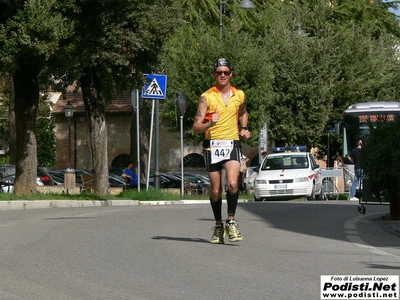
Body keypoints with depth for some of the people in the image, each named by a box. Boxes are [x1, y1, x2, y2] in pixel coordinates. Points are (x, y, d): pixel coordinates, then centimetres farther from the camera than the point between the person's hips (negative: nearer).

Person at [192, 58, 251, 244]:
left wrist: (244, 129, 13)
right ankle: (218, 226, 21)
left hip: (232, 145, 1)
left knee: (232, 183, -20)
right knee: (215, 190, 4)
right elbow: (196, 127, -7)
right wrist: (209, 124, -26)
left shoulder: (240, 95, 8)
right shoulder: (207, 97, -1)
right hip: (212, 146, -1)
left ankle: (231, 221, -6)